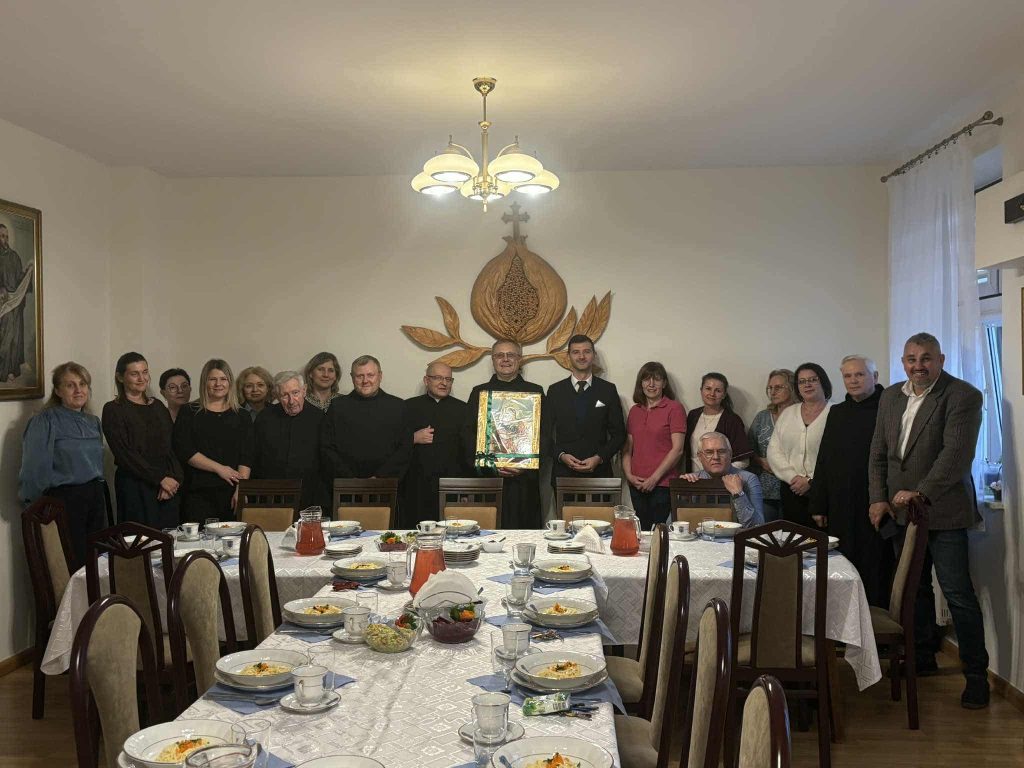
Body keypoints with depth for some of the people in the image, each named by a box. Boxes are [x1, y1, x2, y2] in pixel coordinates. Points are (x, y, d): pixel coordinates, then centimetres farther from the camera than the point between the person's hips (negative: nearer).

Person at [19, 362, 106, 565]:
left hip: (95, 497, 6)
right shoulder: (44, 421, -9)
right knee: (73, 565, -2)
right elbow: (35, 468, -11)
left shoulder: (93, 422, 12)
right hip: (63, 500, -6)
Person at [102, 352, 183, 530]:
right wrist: (160, 478, -11)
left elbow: (173, 446, 10)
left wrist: (173, 478, -6)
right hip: (135, 487, -4)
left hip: (169, 488, 5)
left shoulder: (158, 406, 16)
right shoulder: (113, 410, 0)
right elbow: (124, 454, -8)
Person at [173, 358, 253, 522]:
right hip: (198, 492, -1)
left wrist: (241, 490, -11)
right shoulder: (189, 413, 9)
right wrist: (219, 468, -8)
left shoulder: (241, 417, 11)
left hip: (232, 493, 1)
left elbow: (246, 458, 3)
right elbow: (183, 451, -2)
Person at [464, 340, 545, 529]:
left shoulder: (535, 391, 10)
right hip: (488, 476, 0)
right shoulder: (479, 392, 11)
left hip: (525, 479, 0)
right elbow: (468, 435, 5)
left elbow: (544, 434, 5)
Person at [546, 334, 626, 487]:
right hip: (563, 472, 0)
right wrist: (561, 455, -9)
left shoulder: (608, 390, 5)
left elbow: (619, 434, 6)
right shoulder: (555, 391, 6)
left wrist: (599, 458, -7)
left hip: (599, 473, 0)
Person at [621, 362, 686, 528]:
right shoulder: (634, 411, 14)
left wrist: (654, 478, -10)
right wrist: (628, 474, 0)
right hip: (637, 485, 5)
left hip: (663, 484, -5)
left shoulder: (674, 408, -2)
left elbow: (677, 449, -8)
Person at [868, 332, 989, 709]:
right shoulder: (891, 397, 11)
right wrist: (878, 498, 4)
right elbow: (878, 454, 14)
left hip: (942, 512, -6)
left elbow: (957, 453, -19)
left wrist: (921, 493, -22)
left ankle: (976, 674, 8)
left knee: (958, 593, -4)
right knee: (914, 589, 16)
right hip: (900, 509, 6)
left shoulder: (963, 396, -10)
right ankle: (923, 657, 31)